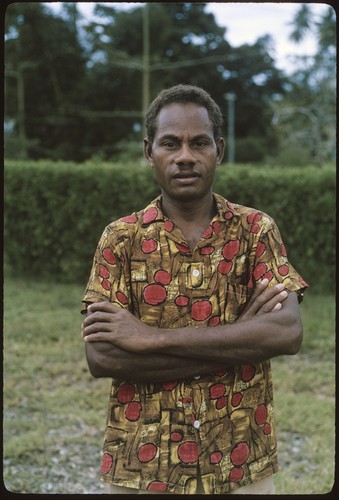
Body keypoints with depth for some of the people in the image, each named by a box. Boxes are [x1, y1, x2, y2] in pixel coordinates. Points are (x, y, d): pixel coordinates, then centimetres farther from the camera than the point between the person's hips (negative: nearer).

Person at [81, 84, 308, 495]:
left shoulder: (256, 230, -3)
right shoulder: (120, 239, -4)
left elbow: (288, 332, -17)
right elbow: (100, 357, -15)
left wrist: (151, 337, -22)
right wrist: (239, 338, -18)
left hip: (241, 465, 1)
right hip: (142, 465, 0)